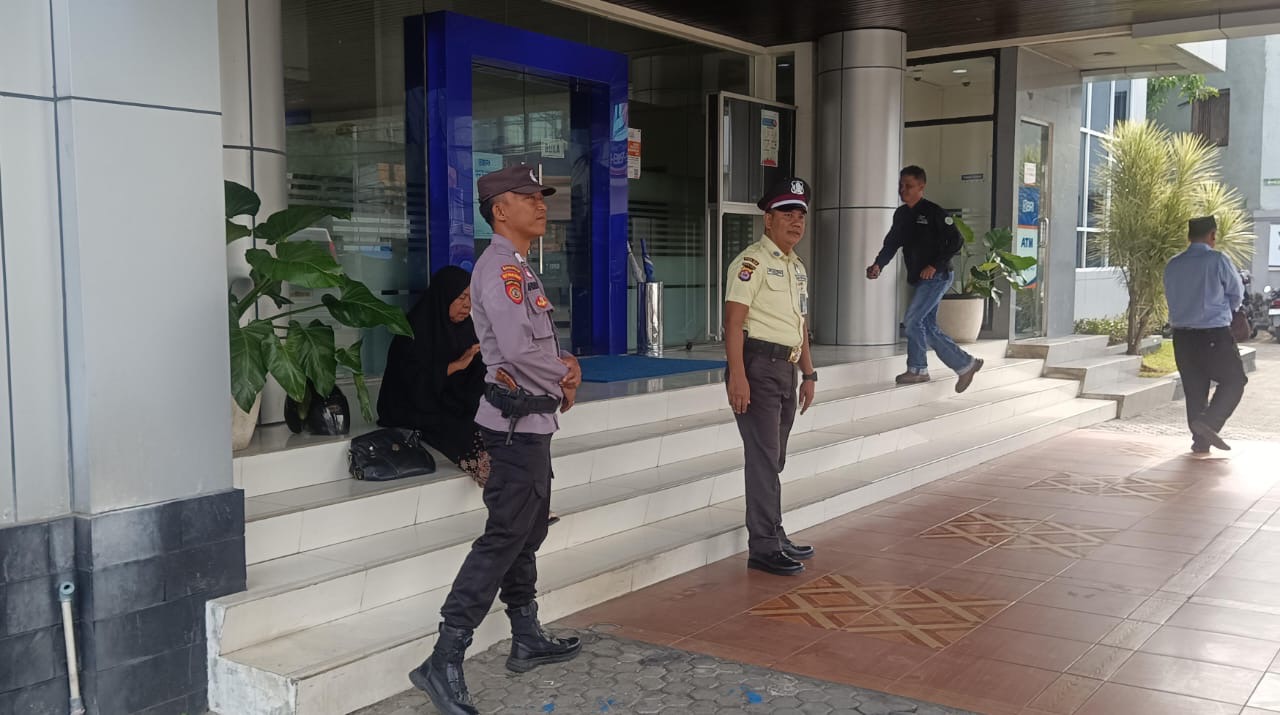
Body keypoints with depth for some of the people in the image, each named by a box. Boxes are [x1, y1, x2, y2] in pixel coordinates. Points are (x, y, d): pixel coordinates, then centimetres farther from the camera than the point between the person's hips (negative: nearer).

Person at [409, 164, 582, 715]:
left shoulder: (518, 268, 17)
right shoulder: (500, 267, -16)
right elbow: (518, 347, -27)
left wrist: (565, 362, 2)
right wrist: (564, 383, -11)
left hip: (530, 420, 11)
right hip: (518, 419, -11)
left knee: (527, 533, 17)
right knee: (504, 538, -11)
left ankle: (528, 640, 30)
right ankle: (444, 662, -9)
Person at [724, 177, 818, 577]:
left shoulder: (797, 269, 18)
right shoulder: (753, 262, -11)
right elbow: (734, 321, -17)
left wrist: (808, 374, 22)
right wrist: (737, 376, -24)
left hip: (785, 368, 9)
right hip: (757, 366, -9)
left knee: (773, 458, 15)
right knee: (764, 458, -7)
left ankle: (774, 538, 24)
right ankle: (764, 547, -1)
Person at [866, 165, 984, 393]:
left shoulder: (933, 212, -12)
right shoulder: (901, 214, 10)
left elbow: (956, 241, -13)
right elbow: (892, 242, 12)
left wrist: (935, 265, -18)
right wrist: (878, 264, -5)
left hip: (936, 277, -8)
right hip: (919, 280, 8)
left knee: (912, 320, -12)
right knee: (928, 327, 9)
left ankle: (917, 369, 3)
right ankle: (965, 364, 19)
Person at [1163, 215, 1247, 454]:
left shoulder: (1172, 265, 4)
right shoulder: (1218, 261, -11)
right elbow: (1237, 295, 1)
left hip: (1182, 335, 5)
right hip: (1214, 335, -5)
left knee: (1194, 388, 12)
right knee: (1234, 381, 9)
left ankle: (1200, 440, 15)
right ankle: (1209, 422, -9)